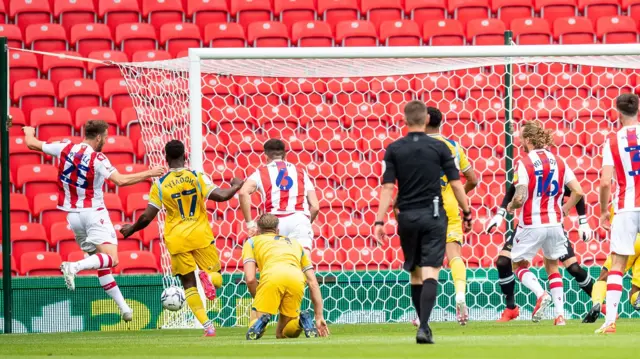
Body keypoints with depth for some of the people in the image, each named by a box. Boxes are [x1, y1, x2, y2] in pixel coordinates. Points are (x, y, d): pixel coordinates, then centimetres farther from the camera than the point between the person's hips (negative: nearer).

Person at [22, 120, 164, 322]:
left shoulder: (64, 149, 2)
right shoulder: (97, 159, -13)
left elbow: (32, 144, 12)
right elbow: (120, 181, -23)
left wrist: (29, 132, 35)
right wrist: (148, 174, -14)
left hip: (72, 215, 7)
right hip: (93, 213, -7)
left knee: (101, 264, 12)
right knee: (111, 259, -17)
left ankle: (123, 307, 11)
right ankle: (74, 267, -38)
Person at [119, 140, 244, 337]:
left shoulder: (160, 184, -2)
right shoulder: (197, 177, -4)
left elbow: (147, 217, -3)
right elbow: (220, 196, -11)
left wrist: (131, 229, 16)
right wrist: (236, 187, 10)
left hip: (177, 239, 0)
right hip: (201, 235, 0)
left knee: (189, 285, 11)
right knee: (216, 277, 13)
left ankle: (207, 326, -4)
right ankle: (208, 277, -27)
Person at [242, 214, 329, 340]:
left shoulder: (252, 241, 30)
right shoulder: (295, 243, 39)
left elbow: (250, 279, 13)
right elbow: (313, 283, 30)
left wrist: (258, 300, 28)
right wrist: (319, 317, 29)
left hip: (272, 277, -3)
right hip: (297, 279, 3)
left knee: (253, 333, 9)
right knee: (282, 334, 19)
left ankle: (261, 320, -25)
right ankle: (302, 320, -12)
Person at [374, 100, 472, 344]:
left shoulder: (394, 149, 0)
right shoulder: (439, 147, -1)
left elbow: (387, 187, -5)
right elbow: (456, 184, -1)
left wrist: (379, 221, -5)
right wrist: (467, 213, 9)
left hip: (407, 216, 2)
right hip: (433, 216, -2)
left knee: (415, 273, 15)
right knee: (430, 272, -7)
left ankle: (423, 324, 23)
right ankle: (424, 327, -22)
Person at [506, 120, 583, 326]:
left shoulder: (524, 163, -11)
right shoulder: (558, 162, 5)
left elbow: (520, 197, -18)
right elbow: (578, 192, 1)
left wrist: (511, 206, 4)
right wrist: (564, 209, 16)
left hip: (531, 224, -5)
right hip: (554, 223, 5)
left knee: (519, 265, 12)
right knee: (552, 266, 19)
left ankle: (541, 294, -16)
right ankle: (560, 314, 9)